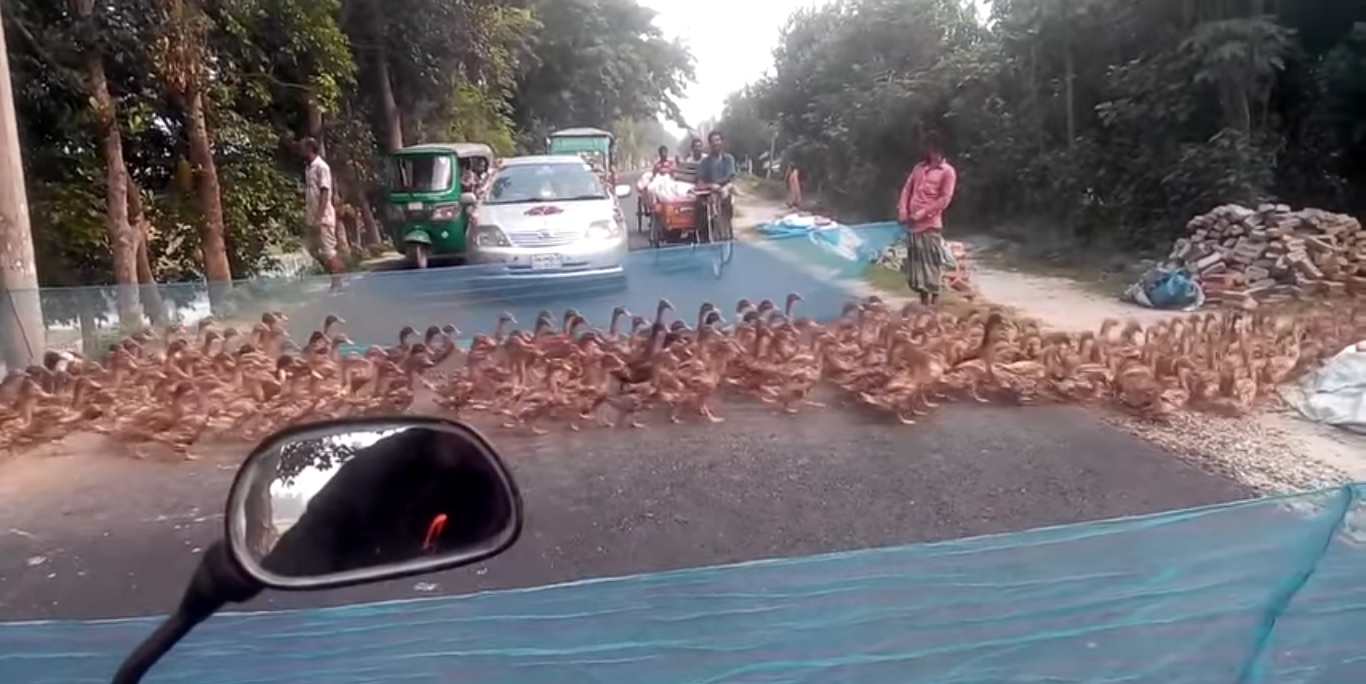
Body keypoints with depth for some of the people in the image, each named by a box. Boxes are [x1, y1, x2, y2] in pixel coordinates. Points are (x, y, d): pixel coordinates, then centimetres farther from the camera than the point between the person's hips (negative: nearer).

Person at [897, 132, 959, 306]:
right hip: (912, 223, 6)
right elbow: (907, 189, 13)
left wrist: (923, 213, -14)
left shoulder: (947, 171, -2)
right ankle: (924, 303, 19)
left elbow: (945, 199, -9)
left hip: (930, 224, -6)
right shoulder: (919, 167, 16)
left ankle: (934, 303, 3)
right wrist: (902, 211, -3)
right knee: (917, 262, 10)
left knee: (932, 263, -4)